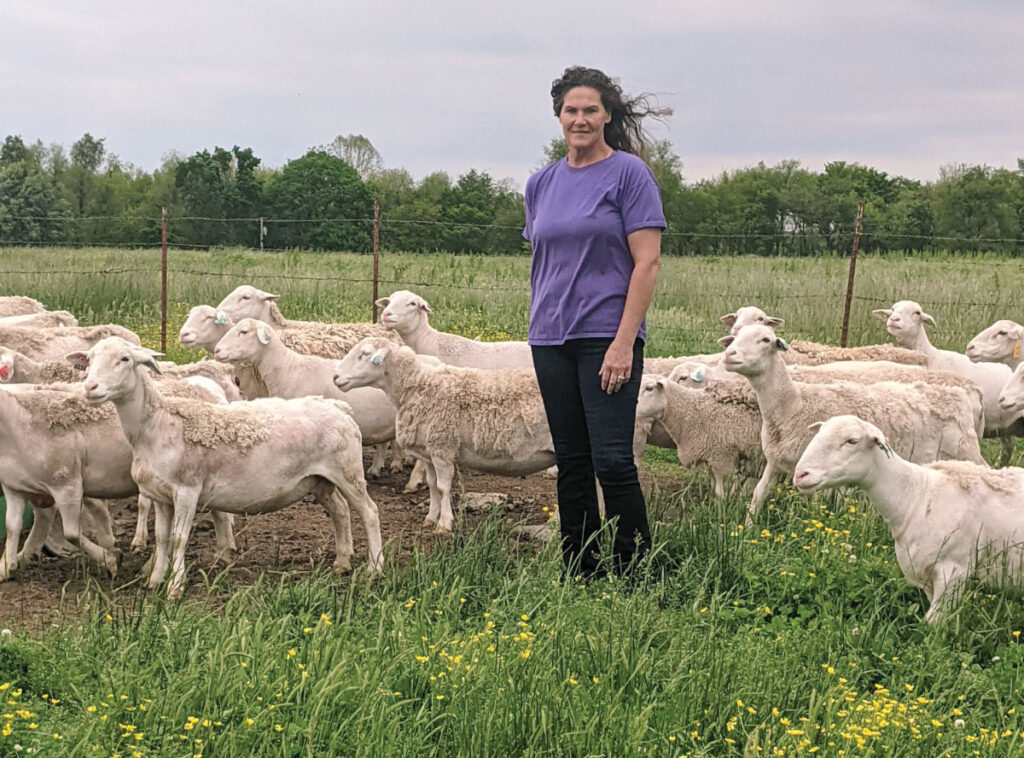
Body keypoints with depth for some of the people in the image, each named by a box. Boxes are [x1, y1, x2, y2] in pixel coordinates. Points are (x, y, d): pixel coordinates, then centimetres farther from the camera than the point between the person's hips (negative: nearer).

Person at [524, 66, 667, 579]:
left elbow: (647, 262, -9)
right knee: (570, 462, 9)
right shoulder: (542, 184, 13)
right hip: (551, 339, 6)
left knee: (612, 461, -11)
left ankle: (636, 574, -1)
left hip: (607, 338, -5)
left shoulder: (629, 173, -4)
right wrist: (537, 330, 13)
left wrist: (623, 342, -15)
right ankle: (579, 574, 16)